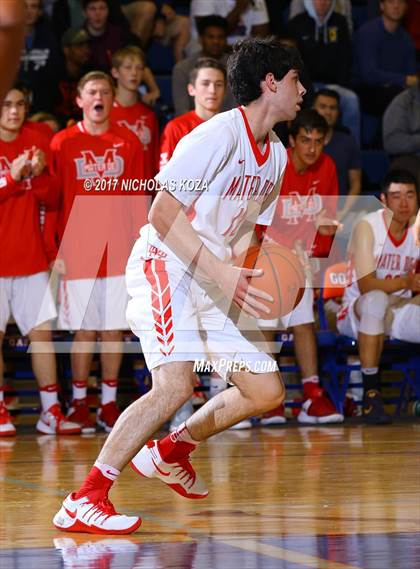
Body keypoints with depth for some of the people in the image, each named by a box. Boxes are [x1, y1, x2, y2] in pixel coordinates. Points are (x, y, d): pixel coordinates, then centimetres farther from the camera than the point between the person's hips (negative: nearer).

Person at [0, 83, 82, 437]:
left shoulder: (36, 143, 8)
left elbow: (52, 200, 9)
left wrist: (39, 175, -10)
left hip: (31, 256, 4)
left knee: (42, 331, 1)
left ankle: (50, 411, 5)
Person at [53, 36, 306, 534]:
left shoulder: (276, 155, 13)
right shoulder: (219, 133, -15)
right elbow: (163, 213, -21)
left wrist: (242, 278, 3)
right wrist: (222, 272, -28)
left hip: (213, 285, 9)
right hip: (165, 266, -9)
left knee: (267, 391, 6)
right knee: (176, 384, -28)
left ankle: (169, 453, 25)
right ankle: (83, 502, -28)